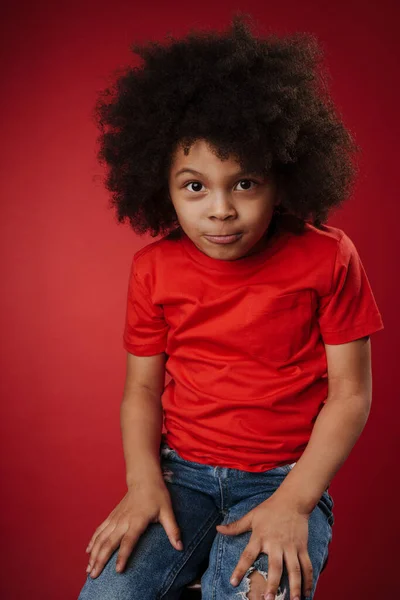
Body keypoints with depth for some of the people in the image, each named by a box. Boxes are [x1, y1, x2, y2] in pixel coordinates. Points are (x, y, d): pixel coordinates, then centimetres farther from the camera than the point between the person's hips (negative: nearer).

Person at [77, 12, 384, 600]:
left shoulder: (327, 258, -9)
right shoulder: (154, 269, 0)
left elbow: (350, 393, -7)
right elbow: (142, 388, 5)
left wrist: (293, 502, -15)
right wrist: (143, 481, -11)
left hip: (286, 479, -2)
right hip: (182, 474, 3)